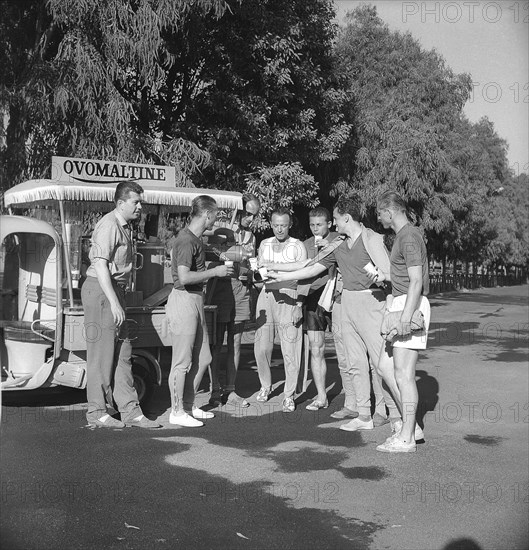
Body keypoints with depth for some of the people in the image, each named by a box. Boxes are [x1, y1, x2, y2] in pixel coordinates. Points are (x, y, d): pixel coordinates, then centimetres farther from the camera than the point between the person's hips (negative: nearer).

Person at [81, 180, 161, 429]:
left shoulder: (125, 226, 17)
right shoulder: (109, 225, -14)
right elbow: (100, 266, -21)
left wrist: (119, 300, 17)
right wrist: (114, 302, -25)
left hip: (116, 290, 10)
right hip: (100, 290, -10)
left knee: (122, 353, 9)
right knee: (102, 353, -4)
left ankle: (130, 410, 14)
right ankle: (97, 412, 6)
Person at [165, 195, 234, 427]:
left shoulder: (195, 239, 15)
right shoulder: (186, 240, -17)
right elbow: (185, 277, -25)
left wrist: (216, 269, 17)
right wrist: (214, 271, -17)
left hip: (196, 300, 10)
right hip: (184, 301, -10)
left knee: (202, 358, 14)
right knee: (182, 362, -3)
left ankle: (188, 406, 25)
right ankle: (177, 412, 7)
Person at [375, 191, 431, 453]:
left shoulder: (409, 237, -13)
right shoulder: (402, 235, 18)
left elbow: (417, 281, -21)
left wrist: (405, 317, -27)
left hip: (411, 306, -10)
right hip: (400, 304, 10)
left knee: (403, 374, -7)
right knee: (385, 367, 10)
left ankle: (406, 438, 0)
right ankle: (410, 425, 16)